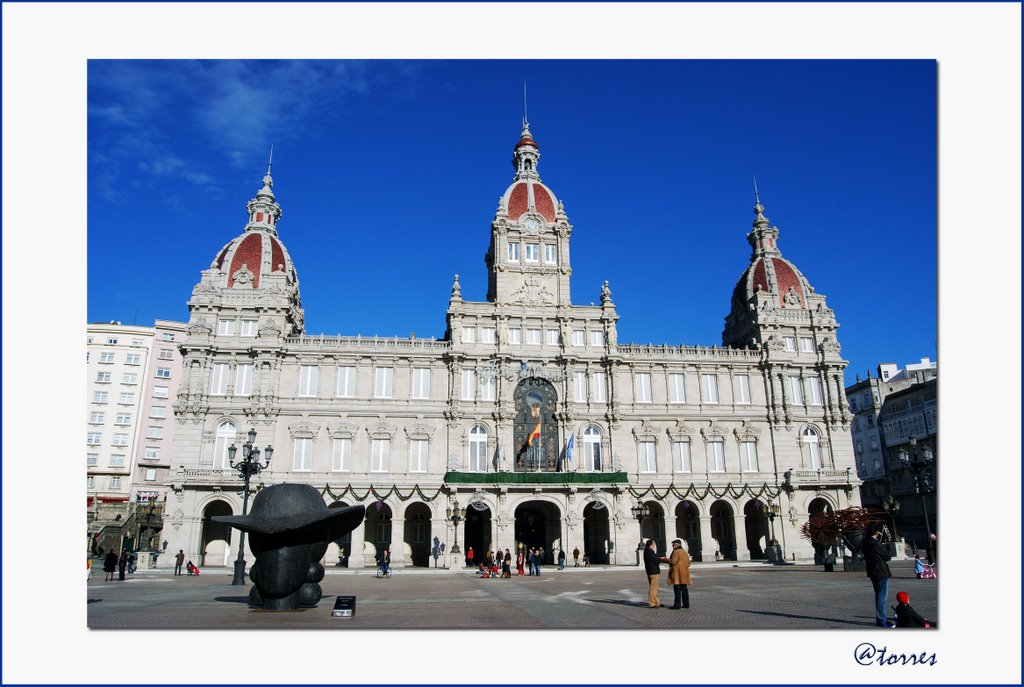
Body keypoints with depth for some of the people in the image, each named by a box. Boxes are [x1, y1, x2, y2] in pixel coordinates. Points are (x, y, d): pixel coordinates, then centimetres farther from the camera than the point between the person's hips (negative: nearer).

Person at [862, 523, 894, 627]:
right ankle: (882, 620, 1)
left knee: (878, 595, 18)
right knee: (882, 597, -3)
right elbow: (888, 556, -11)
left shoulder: (865, 544, 6)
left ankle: (879, 619, 24)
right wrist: (885, 548, 7)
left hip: (872, 573, 8)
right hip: (881, 573, -8)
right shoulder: (876, 544, -20)